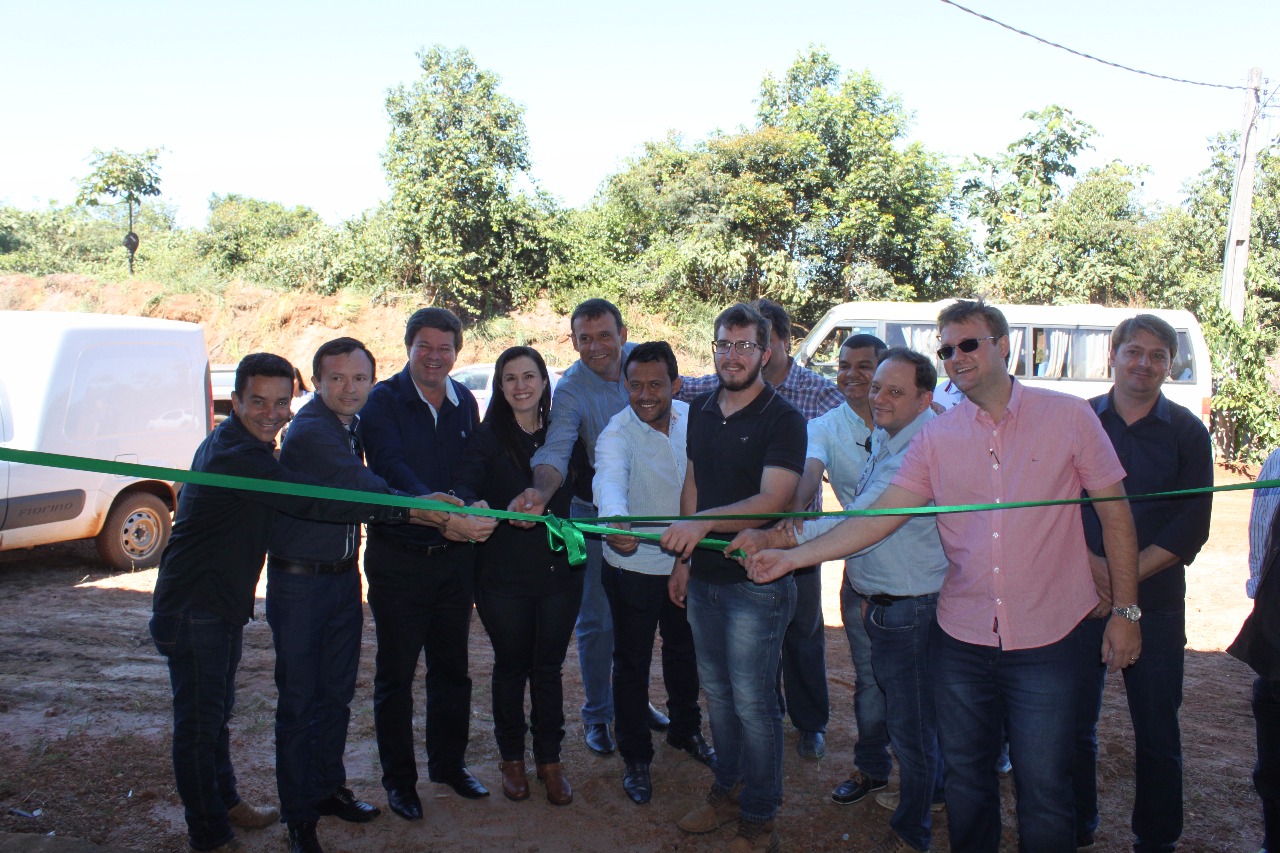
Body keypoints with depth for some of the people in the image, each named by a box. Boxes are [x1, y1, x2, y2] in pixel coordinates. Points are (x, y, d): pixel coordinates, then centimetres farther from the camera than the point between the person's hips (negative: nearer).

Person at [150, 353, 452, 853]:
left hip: (223, 604, 10)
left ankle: (224, 802, 40)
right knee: (199, 722, 3)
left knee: (217, 711, 23)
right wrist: (407, 509, -38)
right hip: (192, 608, -10)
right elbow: (315, 503, -35)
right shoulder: (236, 454, -26)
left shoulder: (246, 446, 8)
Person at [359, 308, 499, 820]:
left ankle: (449, 763, 34)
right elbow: (392, 470, -23)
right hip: (398, 558, -4)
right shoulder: (383, 401, -8)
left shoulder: (465, 403, 7)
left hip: (455, 556, 4)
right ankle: (399, 781, 23)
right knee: (395, 673, 7)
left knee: (452, 667, 16)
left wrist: (475, 511, -7)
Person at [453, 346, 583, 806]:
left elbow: (579, 488, 10)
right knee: (511, 666, 12)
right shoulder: (488, 437, -4)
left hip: (558, 571, 2)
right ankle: (511, 758, 30)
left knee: (549, 668, 10)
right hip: (504, 574, -2)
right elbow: (467, 487, -19)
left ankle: (550, 760, 27)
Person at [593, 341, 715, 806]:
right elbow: (609, 481, -40)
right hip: (634, 564, -4)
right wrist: (616, 523, -61)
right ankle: (635, 758, 27)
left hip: (686, 560, 5)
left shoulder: (691, 418, -7)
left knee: (684, 651, 23)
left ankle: (686, 730, 47)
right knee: (632, 664, 9)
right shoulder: (617, 434, -21)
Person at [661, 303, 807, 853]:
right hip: (704, 578, 6)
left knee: (752, 701, 3)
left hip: (756, 583, -6)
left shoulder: (783, 419, -13)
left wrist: (704, 522, -37)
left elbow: (772, 500, -23)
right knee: (717, 693, 17)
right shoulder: (701, 410, 7)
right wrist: (682, 559, 13)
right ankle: (727, 793, 35)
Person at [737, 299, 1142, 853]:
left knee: (1043, 787, 7)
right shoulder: (937, 437, 1)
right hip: (961, 640, 3)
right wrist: (792, 556, -12)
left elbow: (1115, 513, 2)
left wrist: (1125, 609, 0)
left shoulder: (1068, 417, -3)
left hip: (1045, 641, -2)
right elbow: (880, 517, -4)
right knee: (965, 777, 17)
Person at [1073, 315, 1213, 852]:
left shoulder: (1187, 433, 3)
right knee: (1073, 726, 7)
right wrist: (1090, 562, -15)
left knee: (1157, 732, 7)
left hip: (1156, 604, 0)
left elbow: (1191, 528, -3)